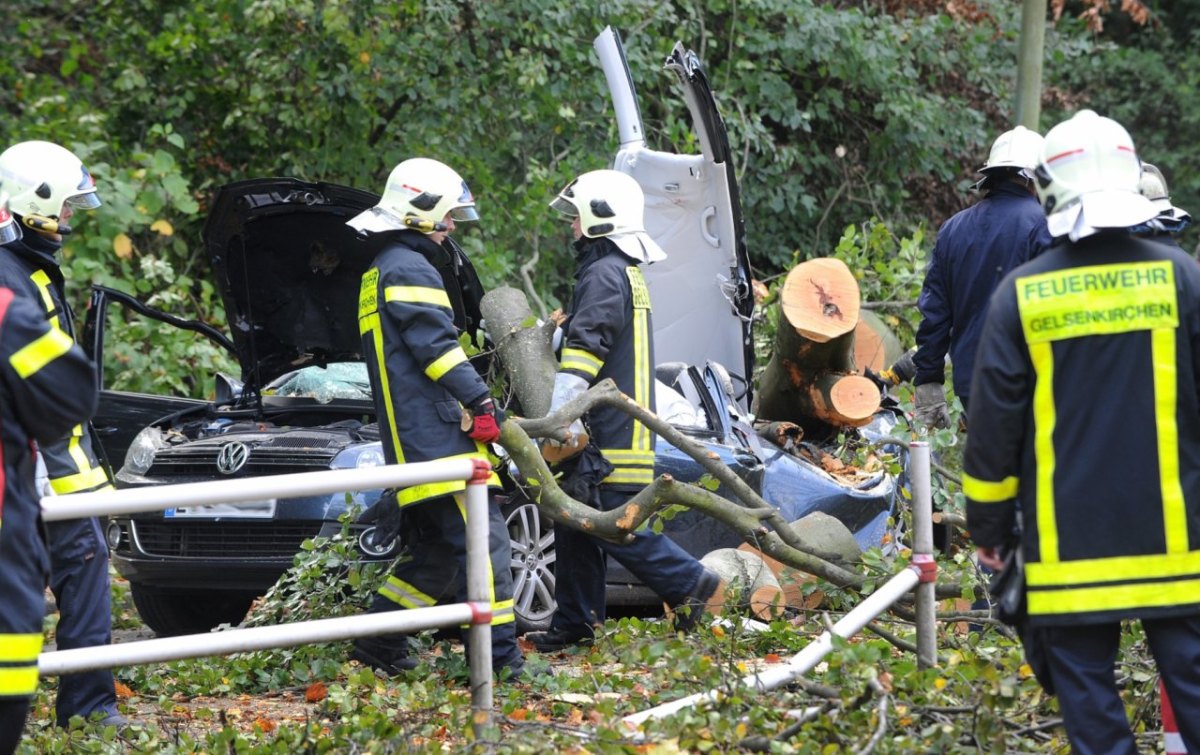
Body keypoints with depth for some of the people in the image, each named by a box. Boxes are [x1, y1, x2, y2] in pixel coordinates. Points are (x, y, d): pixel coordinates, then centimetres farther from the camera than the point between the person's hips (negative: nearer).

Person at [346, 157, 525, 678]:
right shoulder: (409, 269, -8)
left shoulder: (381, 274, 25)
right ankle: (501, 658, -16)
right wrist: (482, 402, -18)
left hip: (414, 446, 11)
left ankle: (379, 643, 18)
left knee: (434, 553, 16)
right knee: (483, 542, -13)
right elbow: (437, 346, -17)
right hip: (437, 439, -11)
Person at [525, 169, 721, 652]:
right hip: (614, 428, 11)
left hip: (611, 432, -11)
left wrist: (562, 415, -26)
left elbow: (585, 347, -22)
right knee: (576, 526, 11)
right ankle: (574, 623, 14)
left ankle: (688, 584, -2)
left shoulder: (605, 274, -13)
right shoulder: (626, 273, 22)